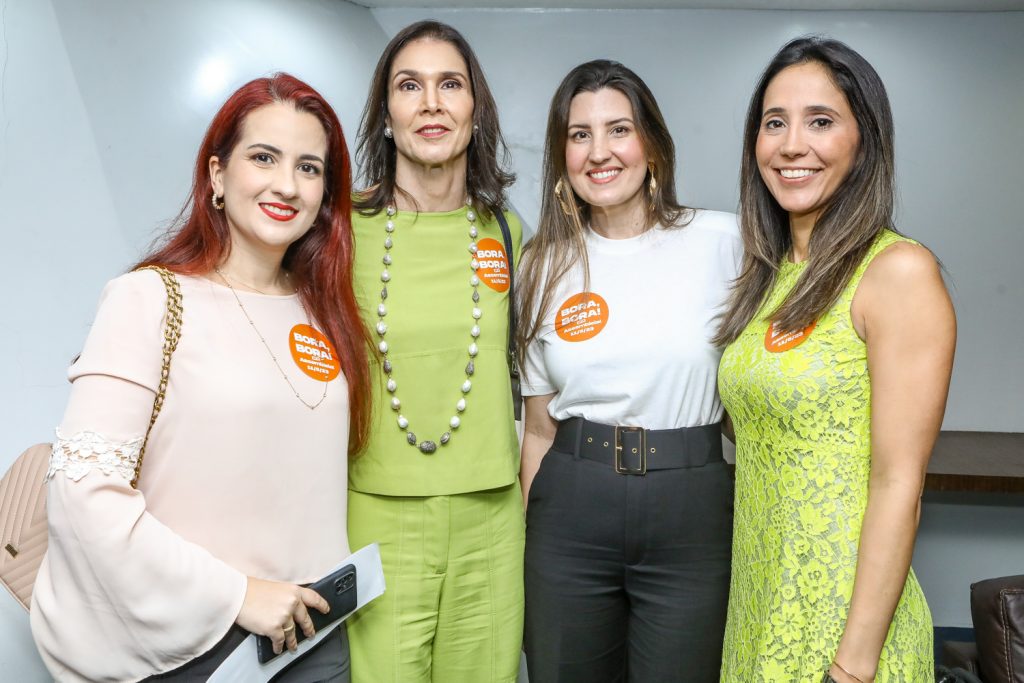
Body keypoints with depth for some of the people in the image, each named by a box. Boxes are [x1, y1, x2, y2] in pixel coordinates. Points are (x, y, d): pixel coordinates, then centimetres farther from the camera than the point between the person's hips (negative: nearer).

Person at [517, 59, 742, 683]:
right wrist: (526, 544, 9)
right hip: (570, 513, 2)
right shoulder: (546, 266, 5)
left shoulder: (722, 241, -3)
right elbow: (539, 426, 9)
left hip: (691, 514, -2)